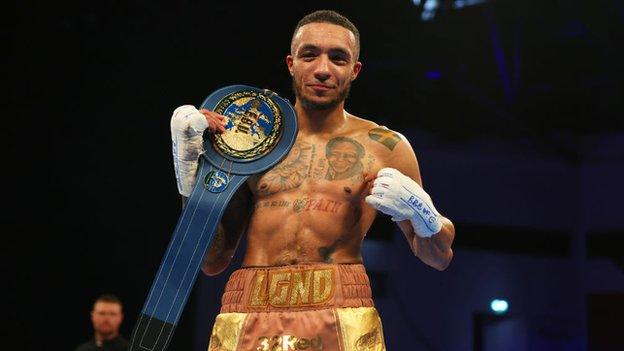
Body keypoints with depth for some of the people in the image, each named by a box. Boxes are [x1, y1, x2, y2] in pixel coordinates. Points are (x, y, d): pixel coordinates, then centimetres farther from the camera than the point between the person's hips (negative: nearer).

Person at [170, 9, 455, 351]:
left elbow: (438, 257, 14)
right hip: (246, 321, 1)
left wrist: (421, 213, -7)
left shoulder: (385, 146, 7)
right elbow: (212, 261, 11)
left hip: (344, 321, -1)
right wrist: (189, 167, 2)